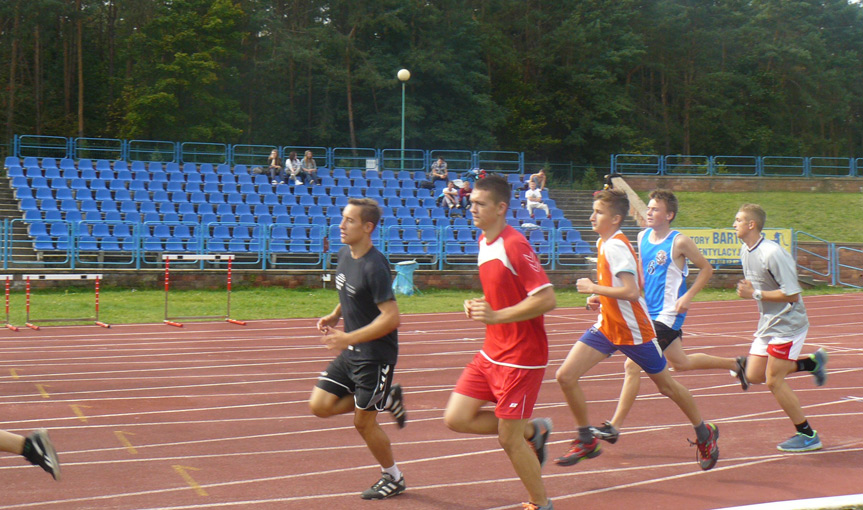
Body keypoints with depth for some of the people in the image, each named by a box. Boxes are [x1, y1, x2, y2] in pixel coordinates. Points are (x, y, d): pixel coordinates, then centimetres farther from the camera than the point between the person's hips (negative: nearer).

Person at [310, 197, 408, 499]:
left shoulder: (374, 267, -23)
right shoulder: (344, 254, 3)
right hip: (350, 353, 8)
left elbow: (391, 318, -26)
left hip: (375, 355, -8)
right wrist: (334, 316, 6)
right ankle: (387, 399, 17)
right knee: (320, 406, 2)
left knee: (363, 422, 2)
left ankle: (393, 479, 24)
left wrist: (348, 338, -28)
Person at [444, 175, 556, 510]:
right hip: (491, 354, 9)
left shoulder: (514, 246, -20)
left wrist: (496, 316, -26)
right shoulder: (483, 241, 9)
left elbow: (547, 300, -25)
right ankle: (533, 430, 20)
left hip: (520, 358, -9)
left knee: (509, 440, -1)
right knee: (456, 419, 3)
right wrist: (479, 306, 4)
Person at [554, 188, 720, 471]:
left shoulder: (616, 247, -22)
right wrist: (598, 297, 7)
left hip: (633, 330, -8)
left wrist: (593, 288, -23)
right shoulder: (602, 243, 6)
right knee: (566, 376, -7)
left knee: (666, 386, 9)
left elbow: (632, 291, -31)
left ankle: (705, 434, 32)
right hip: (606, 326, 8)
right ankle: (587, 441, 7)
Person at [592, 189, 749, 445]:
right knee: (680, 363, 22)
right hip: (650, 311, 8)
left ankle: (614, 426, -9)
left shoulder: (679, 242, -13)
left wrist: (687, 297, -13)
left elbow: (706, 269, -4)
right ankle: (735, 364, 41)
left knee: (633, 364, -13)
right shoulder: (643, 237, 6)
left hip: (667, 314, -8)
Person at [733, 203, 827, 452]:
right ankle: (813, 362, 23)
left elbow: (792, 294, -24)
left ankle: (807, 435, 7)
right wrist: (747, 289, 1)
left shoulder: (772, 253, -24)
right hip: (767, 323, 9)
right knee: (754, 376, 9)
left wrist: (755, 294, -22)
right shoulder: (745, 251, 5)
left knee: (774, 380, -7)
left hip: (788, 324, -9)